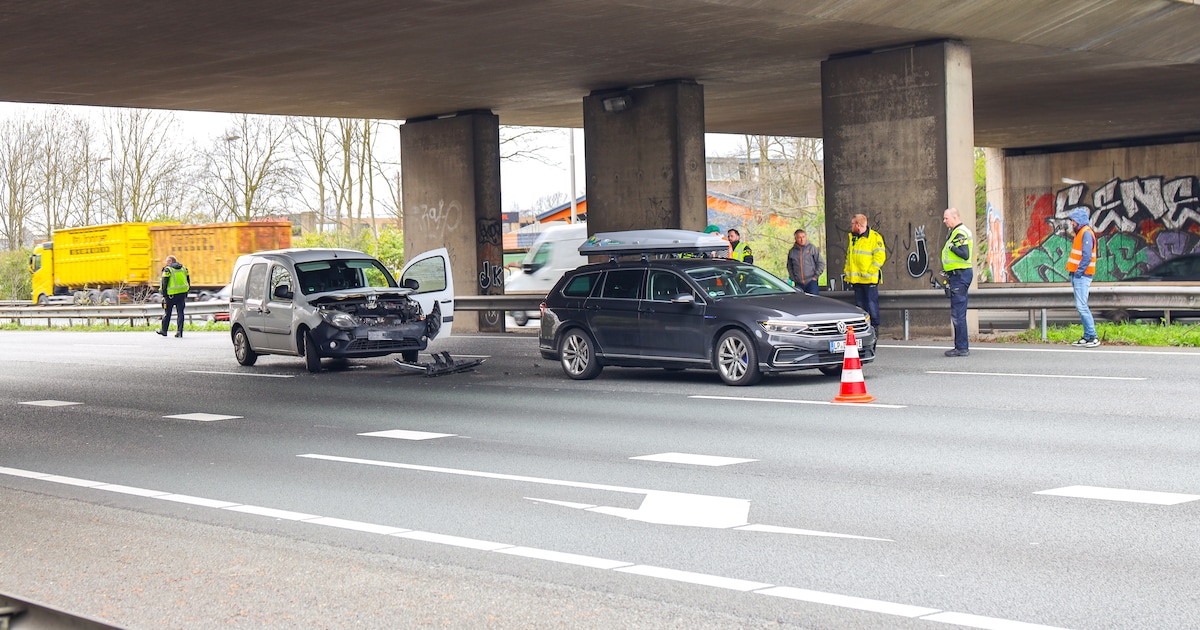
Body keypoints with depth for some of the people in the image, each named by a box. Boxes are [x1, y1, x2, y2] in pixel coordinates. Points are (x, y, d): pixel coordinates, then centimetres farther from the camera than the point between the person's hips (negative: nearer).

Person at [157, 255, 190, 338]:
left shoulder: (167, 269, -4)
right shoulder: (184, 268, 12)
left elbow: (164, 284, -8)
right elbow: (188, 282, 15)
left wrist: (164, 295, -3)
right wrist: (185, 295, 18)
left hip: (171, 294, -4)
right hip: (182, 293, 4)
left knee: (167, 313, 9)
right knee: (180, 313, 5)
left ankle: (164, 330, 19)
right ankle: (179, 331, -2)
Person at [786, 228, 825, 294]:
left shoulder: (812, 248, 0)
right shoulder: (792, 251, 8)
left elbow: (821, 263, 2)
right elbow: (789, 267, 18)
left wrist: (815, 276, -3)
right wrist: (793, 278, 6)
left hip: (811, 282, -2)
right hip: (798, 284, 2)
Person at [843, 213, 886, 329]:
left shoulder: (875, 237, -8)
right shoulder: (853, 238, 16)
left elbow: (880, 256, -13)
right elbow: (849, 255, 23)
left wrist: (870, 272, -18)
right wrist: (846, 270, 13)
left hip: (869, 279, -7)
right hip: (856, 279, 7)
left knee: (872, 303, -5)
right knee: (859, 303, 10)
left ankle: (874, 327, 1)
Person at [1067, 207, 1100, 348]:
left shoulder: (1086, 233, -12)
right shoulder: (1080, 232, 19)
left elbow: (1087, 256, -20)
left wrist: (1078, 272, -20)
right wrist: (1073, 272, 13)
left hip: (1082, 275, -10)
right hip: (1077, 275, 10)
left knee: (1082, 306, -13)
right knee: (1081, 307, 10)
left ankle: (1093, 337, -12)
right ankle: (1087, 336, 13)